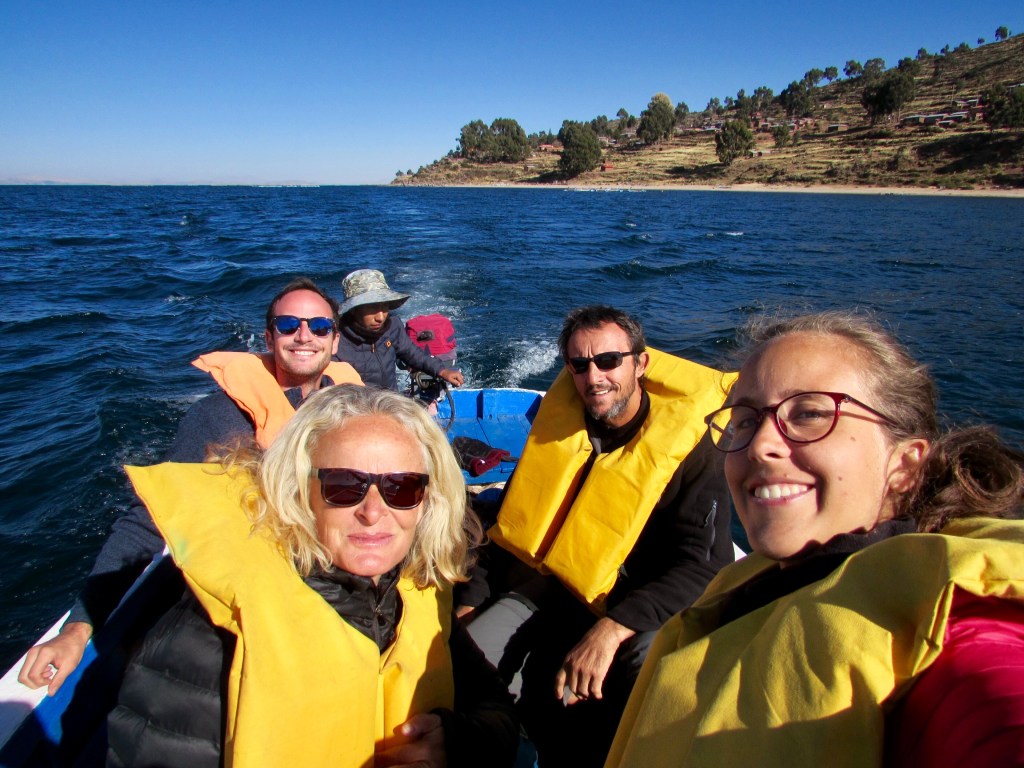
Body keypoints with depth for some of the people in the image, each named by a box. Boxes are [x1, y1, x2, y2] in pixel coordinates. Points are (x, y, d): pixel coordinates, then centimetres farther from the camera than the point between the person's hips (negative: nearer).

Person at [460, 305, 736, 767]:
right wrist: (471, 599, 0)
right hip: (545, 583, 5)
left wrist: (612, 629, -32)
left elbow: (704, 566, -20)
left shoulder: (688, 446, -13)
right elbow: (515, 522, 10)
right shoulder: (558, 420, 2)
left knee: (645, 665, -35)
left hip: (633, 605, -4)